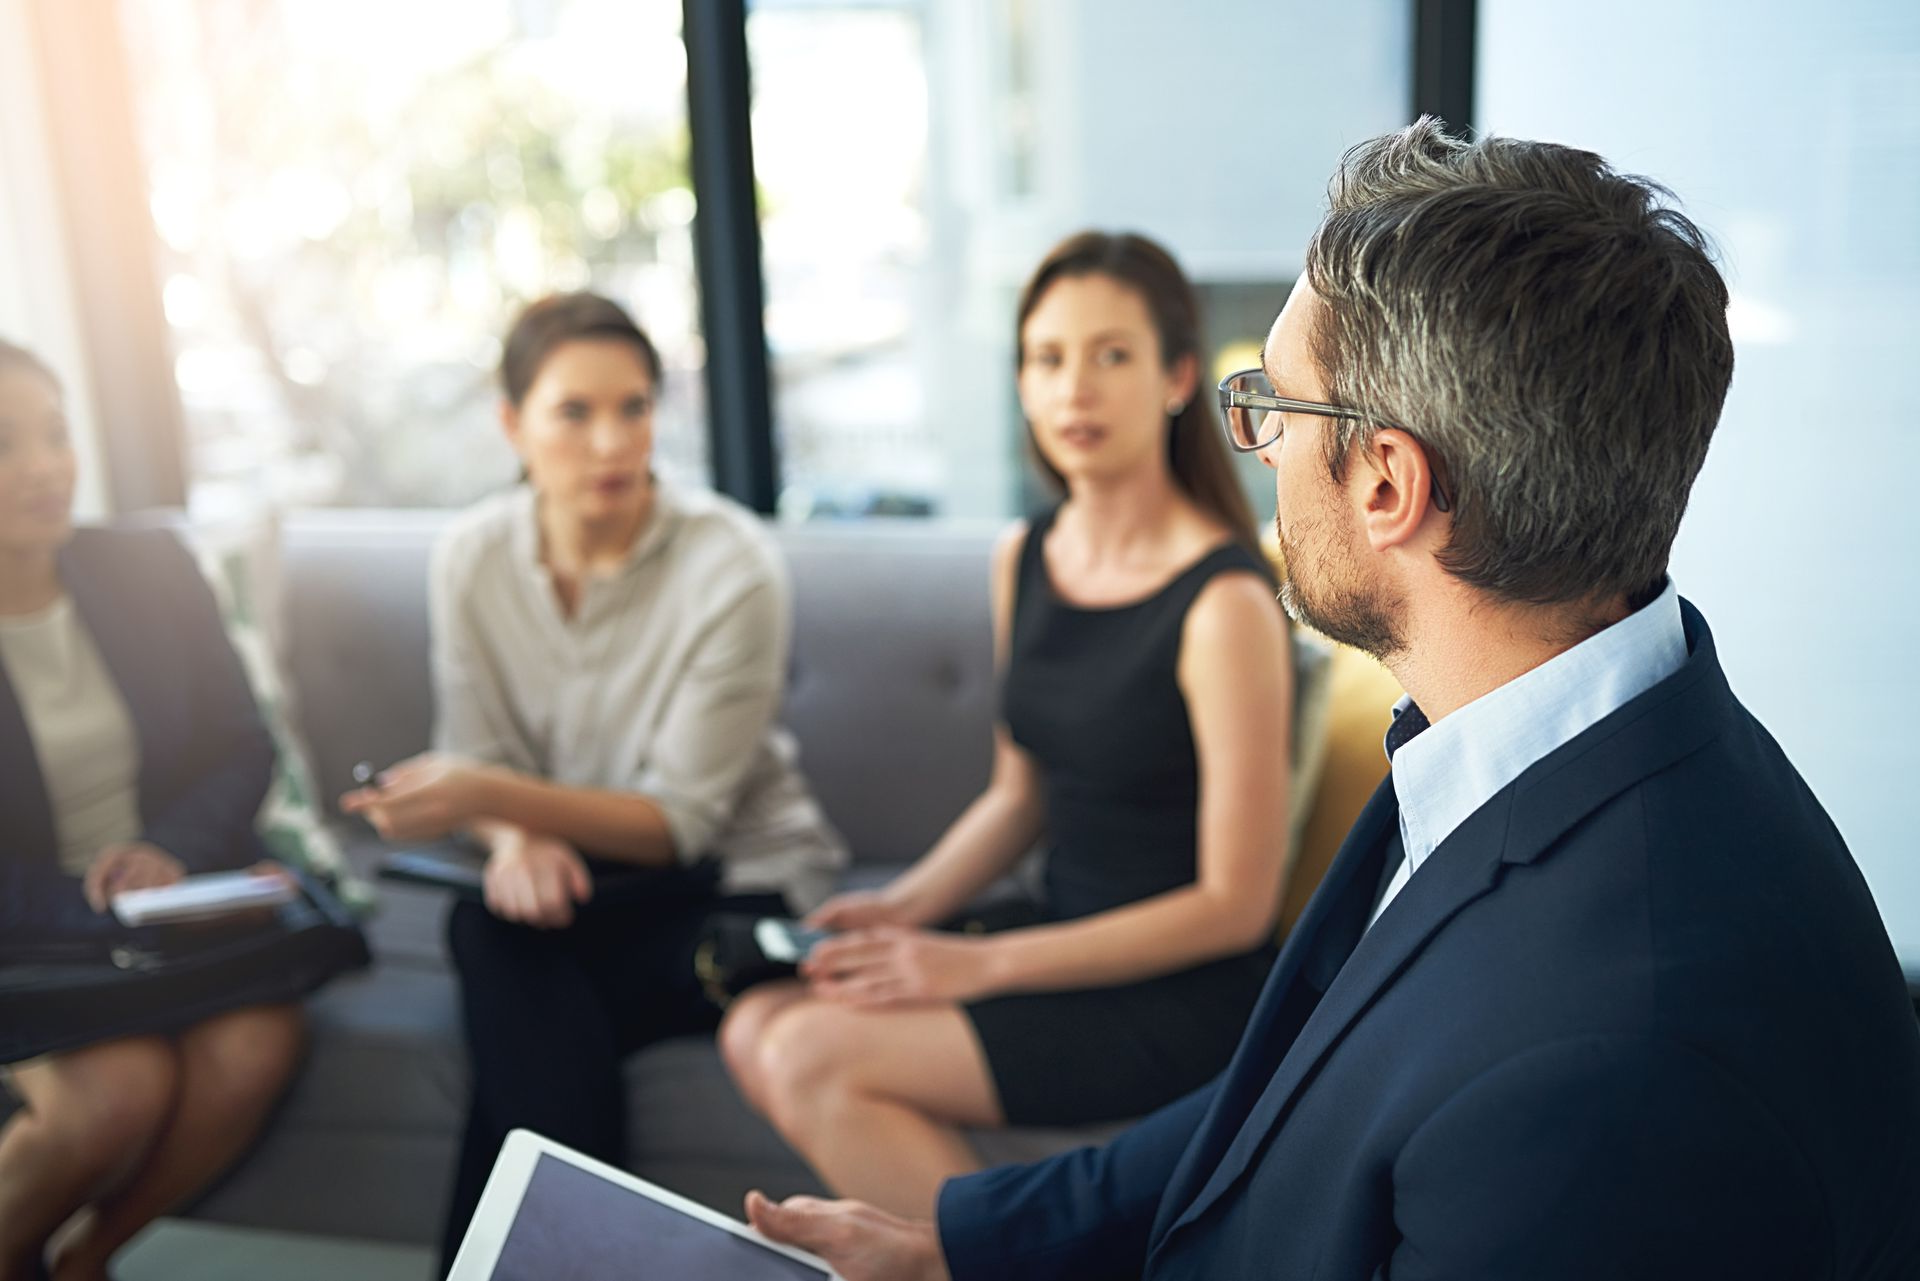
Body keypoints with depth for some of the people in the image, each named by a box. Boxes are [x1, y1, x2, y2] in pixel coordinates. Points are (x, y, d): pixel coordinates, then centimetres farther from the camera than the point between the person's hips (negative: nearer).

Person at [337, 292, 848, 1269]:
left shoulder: (731, 566, -17)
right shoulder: (471, 557, -4)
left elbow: (679, 821, -17)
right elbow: (474, 759, 2)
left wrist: (501, 796, -31)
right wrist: (515, 833, -22)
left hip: (729, 889, -3)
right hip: (571, 885, 4)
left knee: (517, 971, -30)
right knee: (490, 927, -31)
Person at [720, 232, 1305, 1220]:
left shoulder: (1224, 601, -19)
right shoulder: (1024, 559, 4)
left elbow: (1235, 906, -16)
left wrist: (982, 964, -16)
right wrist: (908, 904, -2)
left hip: (1181, 996, -7)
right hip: (1068, 945, 7)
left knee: (817, 1059, -18)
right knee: (756, 1029, -6)